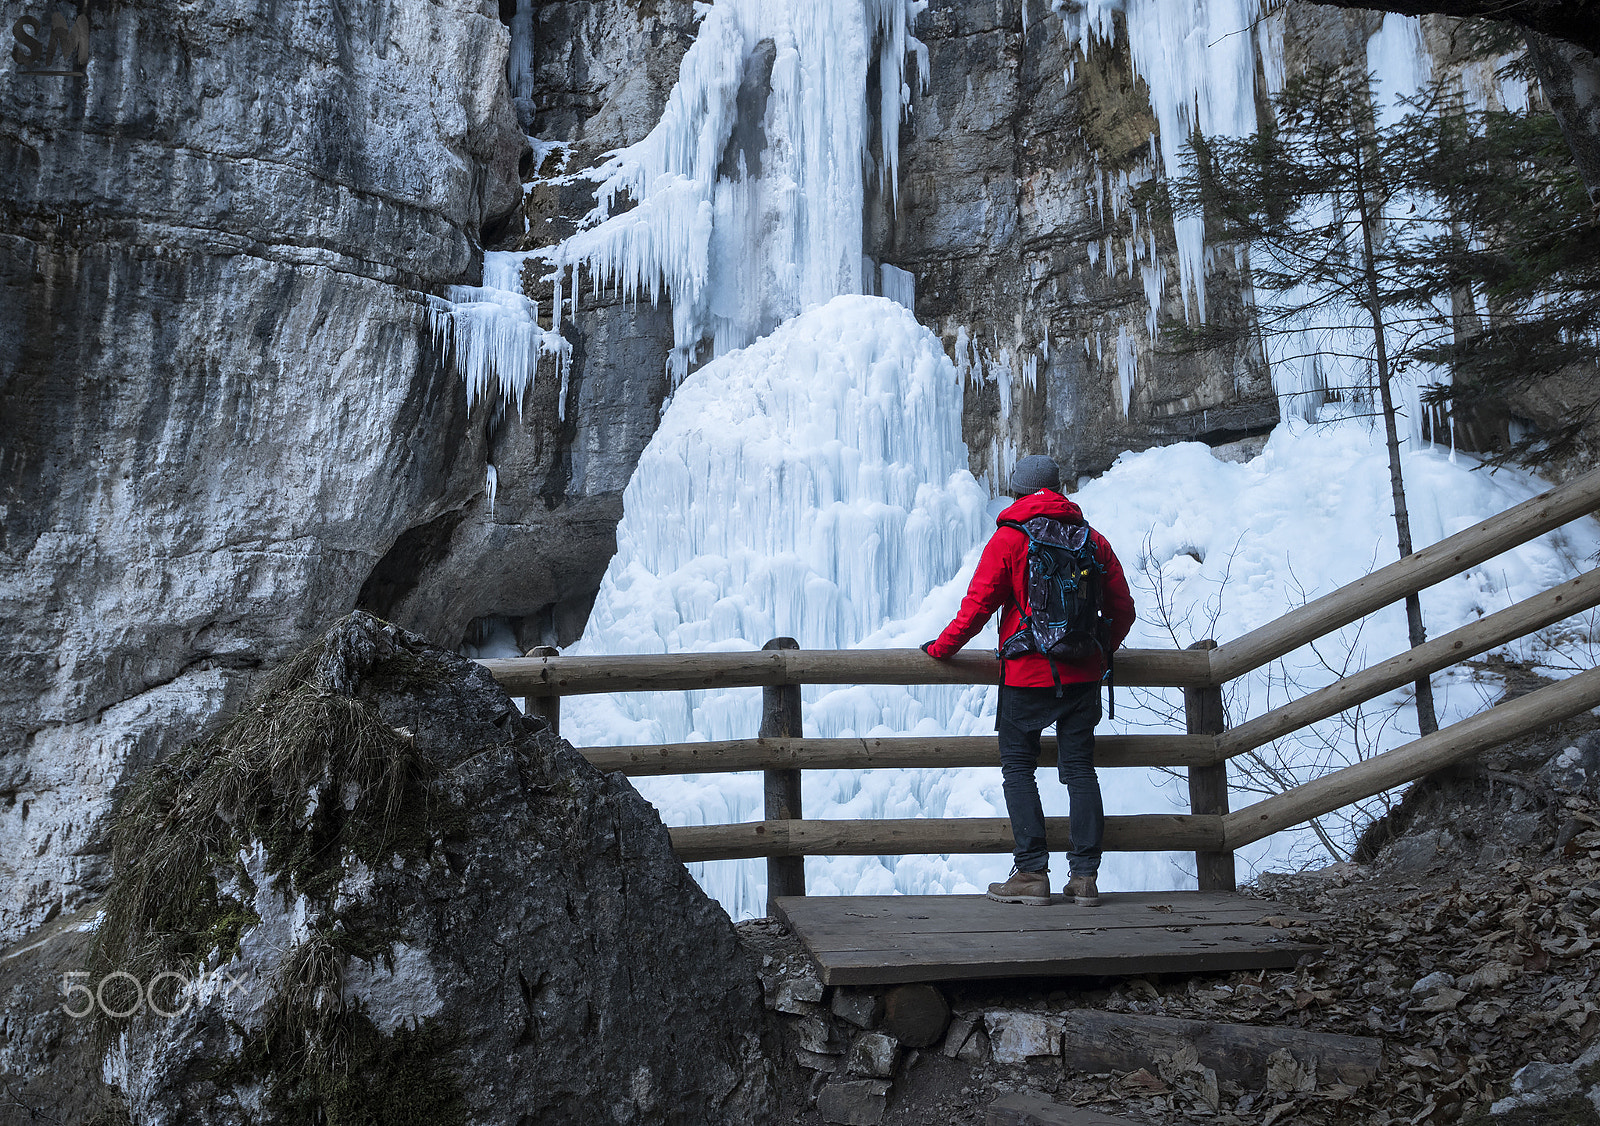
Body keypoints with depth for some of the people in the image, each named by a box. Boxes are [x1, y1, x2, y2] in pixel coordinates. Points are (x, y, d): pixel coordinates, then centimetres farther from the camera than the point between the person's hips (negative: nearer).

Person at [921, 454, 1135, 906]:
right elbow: (1122, 607, 12)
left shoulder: (1008, 539, -5)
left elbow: (977, 606, -8)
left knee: (1018, 767, 5)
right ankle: (1085, 876, 8)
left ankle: (1032, 872, 1)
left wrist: (942, 648, 7)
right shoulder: (1093, 539, 8)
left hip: (1028, 673, -4)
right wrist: (1102, 652, 29)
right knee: (1079, 768, 8)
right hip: (1083, 673, 4)